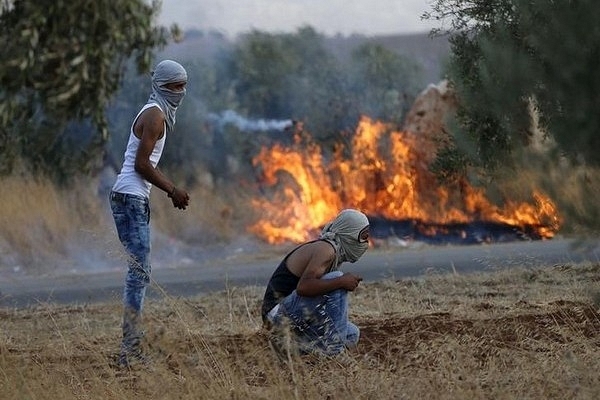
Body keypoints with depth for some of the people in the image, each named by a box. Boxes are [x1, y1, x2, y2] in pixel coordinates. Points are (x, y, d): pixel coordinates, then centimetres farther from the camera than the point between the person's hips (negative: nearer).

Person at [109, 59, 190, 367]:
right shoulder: (154, 115, -12)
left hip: (135, 199, 11)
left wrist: (172, 190, 16)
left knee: (139, 272, 11)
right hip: (131, 198, -11)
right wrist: (172, 190, -10)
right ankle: (130, 352, -16)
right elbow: (141, 164, -18)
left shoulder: (158, 114, 19)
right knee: (139, 272, -13)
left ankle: (132, 349, 13)